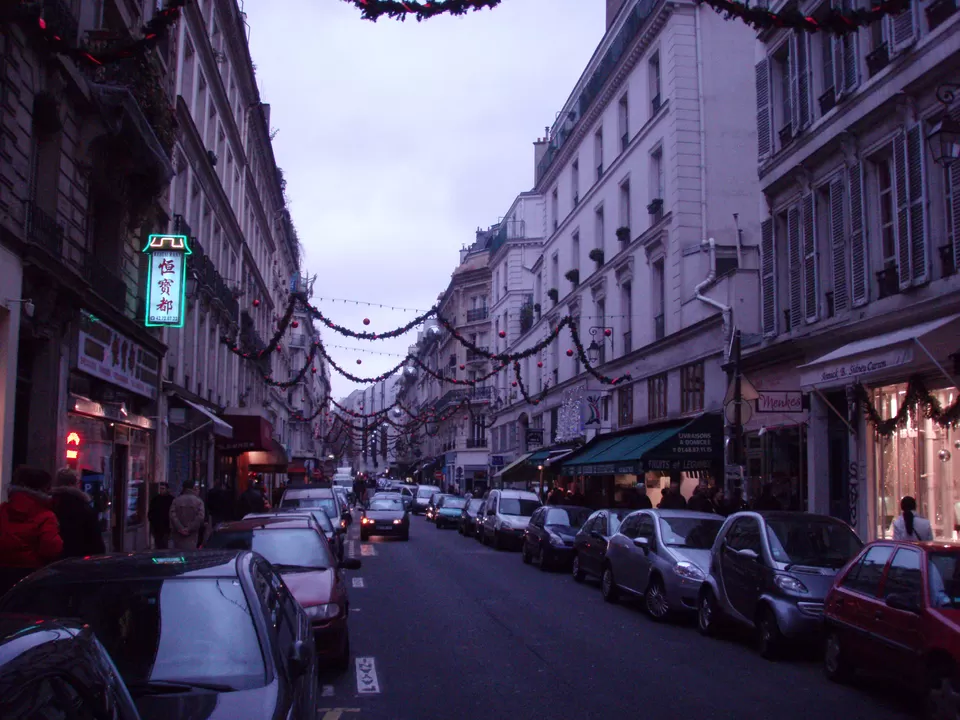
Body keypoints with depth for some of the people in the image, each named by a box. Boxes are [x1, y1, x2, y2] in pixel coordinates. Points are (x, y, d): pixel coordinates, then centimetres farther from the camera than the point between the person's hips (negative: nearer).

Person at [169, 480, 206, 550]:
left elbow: (172, 515, -6)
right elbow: (200, 517, -11)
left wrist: (180, 528, -8)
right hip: (191, 535, -2)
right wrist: (190, 529, -8)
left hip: (178, 534, 2)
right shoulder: (198, 501, 1)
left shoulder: (176, 500, 6)